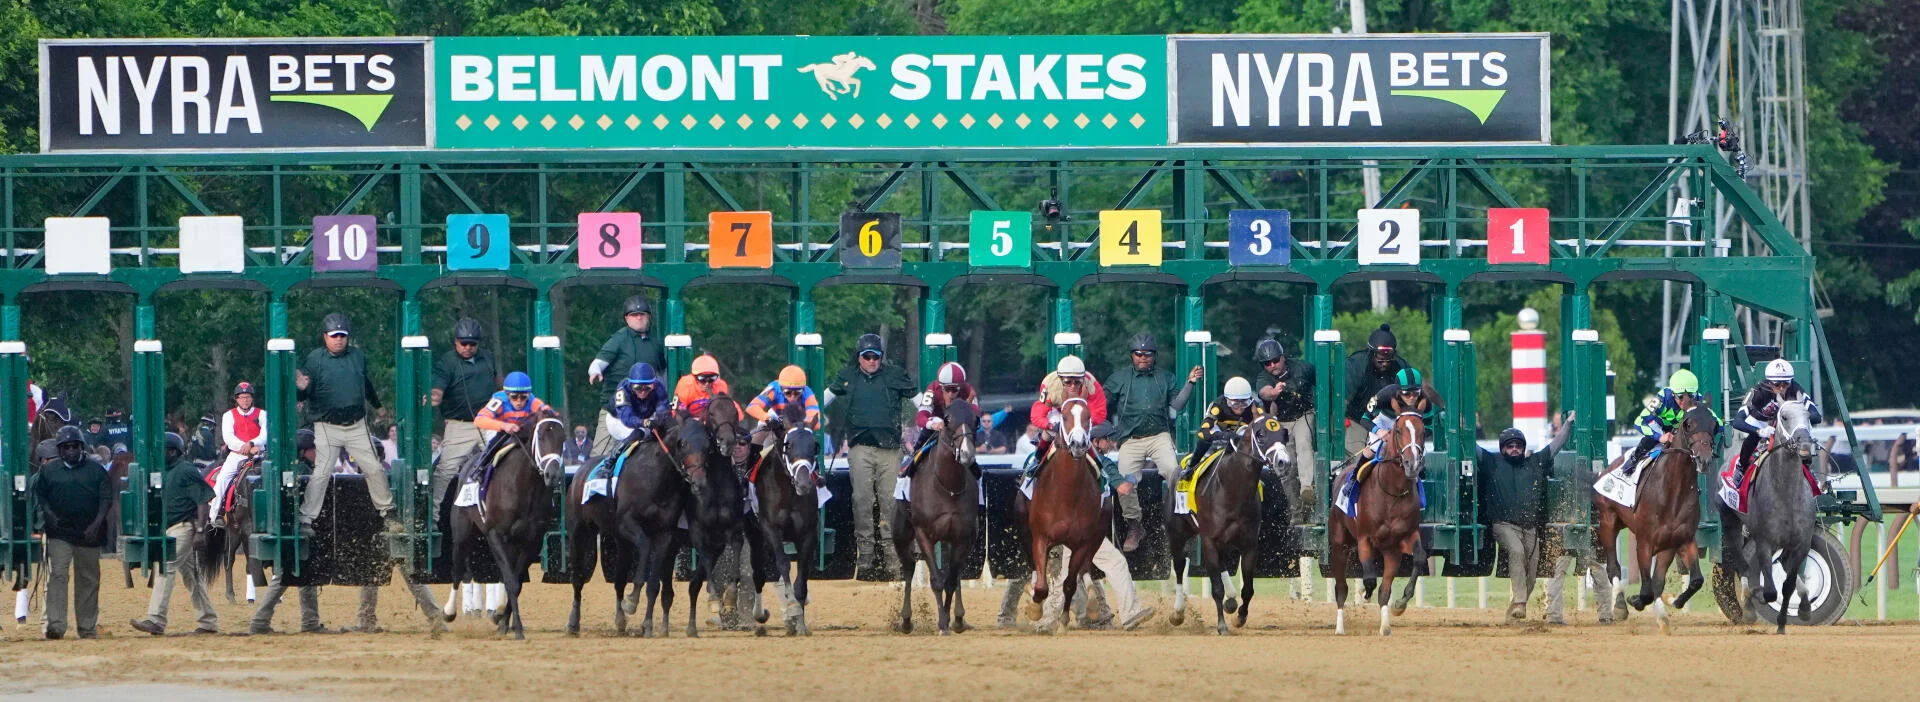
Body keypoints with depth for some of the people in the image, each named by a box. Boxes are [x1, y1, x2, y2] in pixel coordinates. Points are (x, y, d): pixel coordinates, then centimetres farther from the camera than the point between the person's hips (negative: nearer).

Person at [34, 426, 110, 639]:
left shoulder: (96, 470, 6)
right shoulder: (49, 470, 9)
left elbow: (106, 499, 2)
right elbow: (39, 495, 12)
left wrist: (97, 524, -11)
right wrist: (49, 514, -6)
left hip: (89, 533, 1)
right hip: (59, 534, -1)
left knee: (88, 580, 6)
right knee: (58, 575, -14)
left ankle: (87, 627, 14)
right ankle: (56, 624, -20)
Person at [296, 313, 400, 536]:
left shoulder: (358, 357, 10)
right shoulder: (314, 360, -4)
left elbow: (367, 385, 27)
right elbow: (305, 394, -8)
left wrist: (378, 405, 37)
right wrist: (302, 389, -31)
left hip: (357, 426, 4)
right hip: (327, 428, -4)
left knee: (374, 469, 5)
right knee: (321, 473, -12)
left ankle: (387, 512, 18)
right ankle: (306, 520, -11)